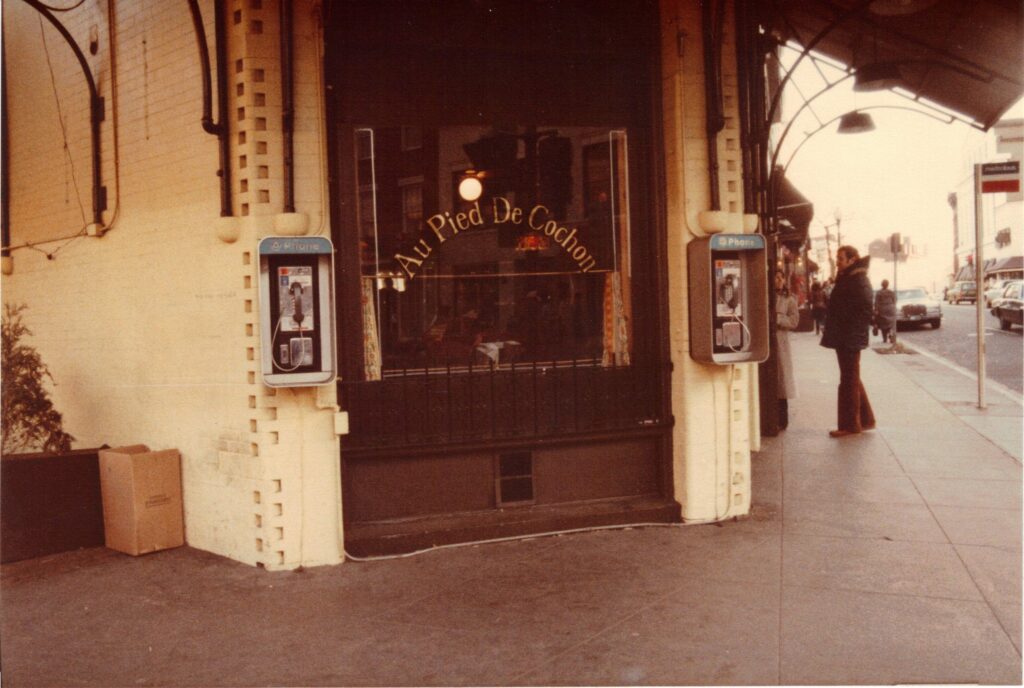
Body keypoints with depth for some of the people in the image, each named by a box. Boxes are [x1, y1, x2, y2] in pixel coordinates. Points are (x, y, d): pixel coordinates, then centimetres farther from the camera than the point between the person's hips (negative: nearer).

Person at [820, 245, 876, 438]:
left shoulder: (859, 281, -14)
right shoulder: (845, 278, 15)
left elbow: (865, 311, -20)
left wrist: (853, 334, -21)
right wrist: (834, 334, 15)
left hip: (850, 340, -10)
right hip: (843, 339, 10)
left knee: (849, 381, -4)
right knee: (852, 380, 16)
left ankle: (850, 424, 3)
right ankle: (865, 420, 25)